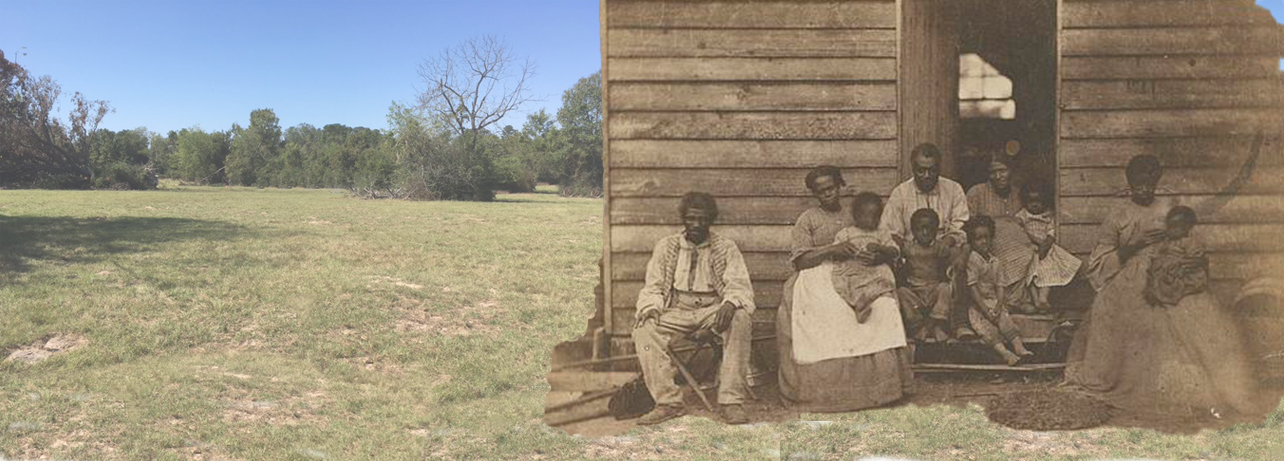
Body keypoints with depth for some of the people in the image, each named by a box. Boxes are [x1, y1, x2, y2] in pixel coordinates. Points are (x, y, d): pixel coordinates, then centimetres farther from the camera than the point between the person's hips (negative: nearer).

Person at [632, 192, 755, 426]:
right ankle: (668, 401, -25)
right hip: (677, 311, 2)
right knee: (644, 330, -27)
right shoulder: (666, 247, 11)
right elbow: (653, 287, 9)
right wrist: (651, 309, -14)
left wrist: (730, 304, -28)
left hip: (713, 309, -1)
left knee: (741, 318, -34)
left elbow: (739, 284, -4)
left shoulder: (726, 248, 6)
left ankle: (731, 400, -30)